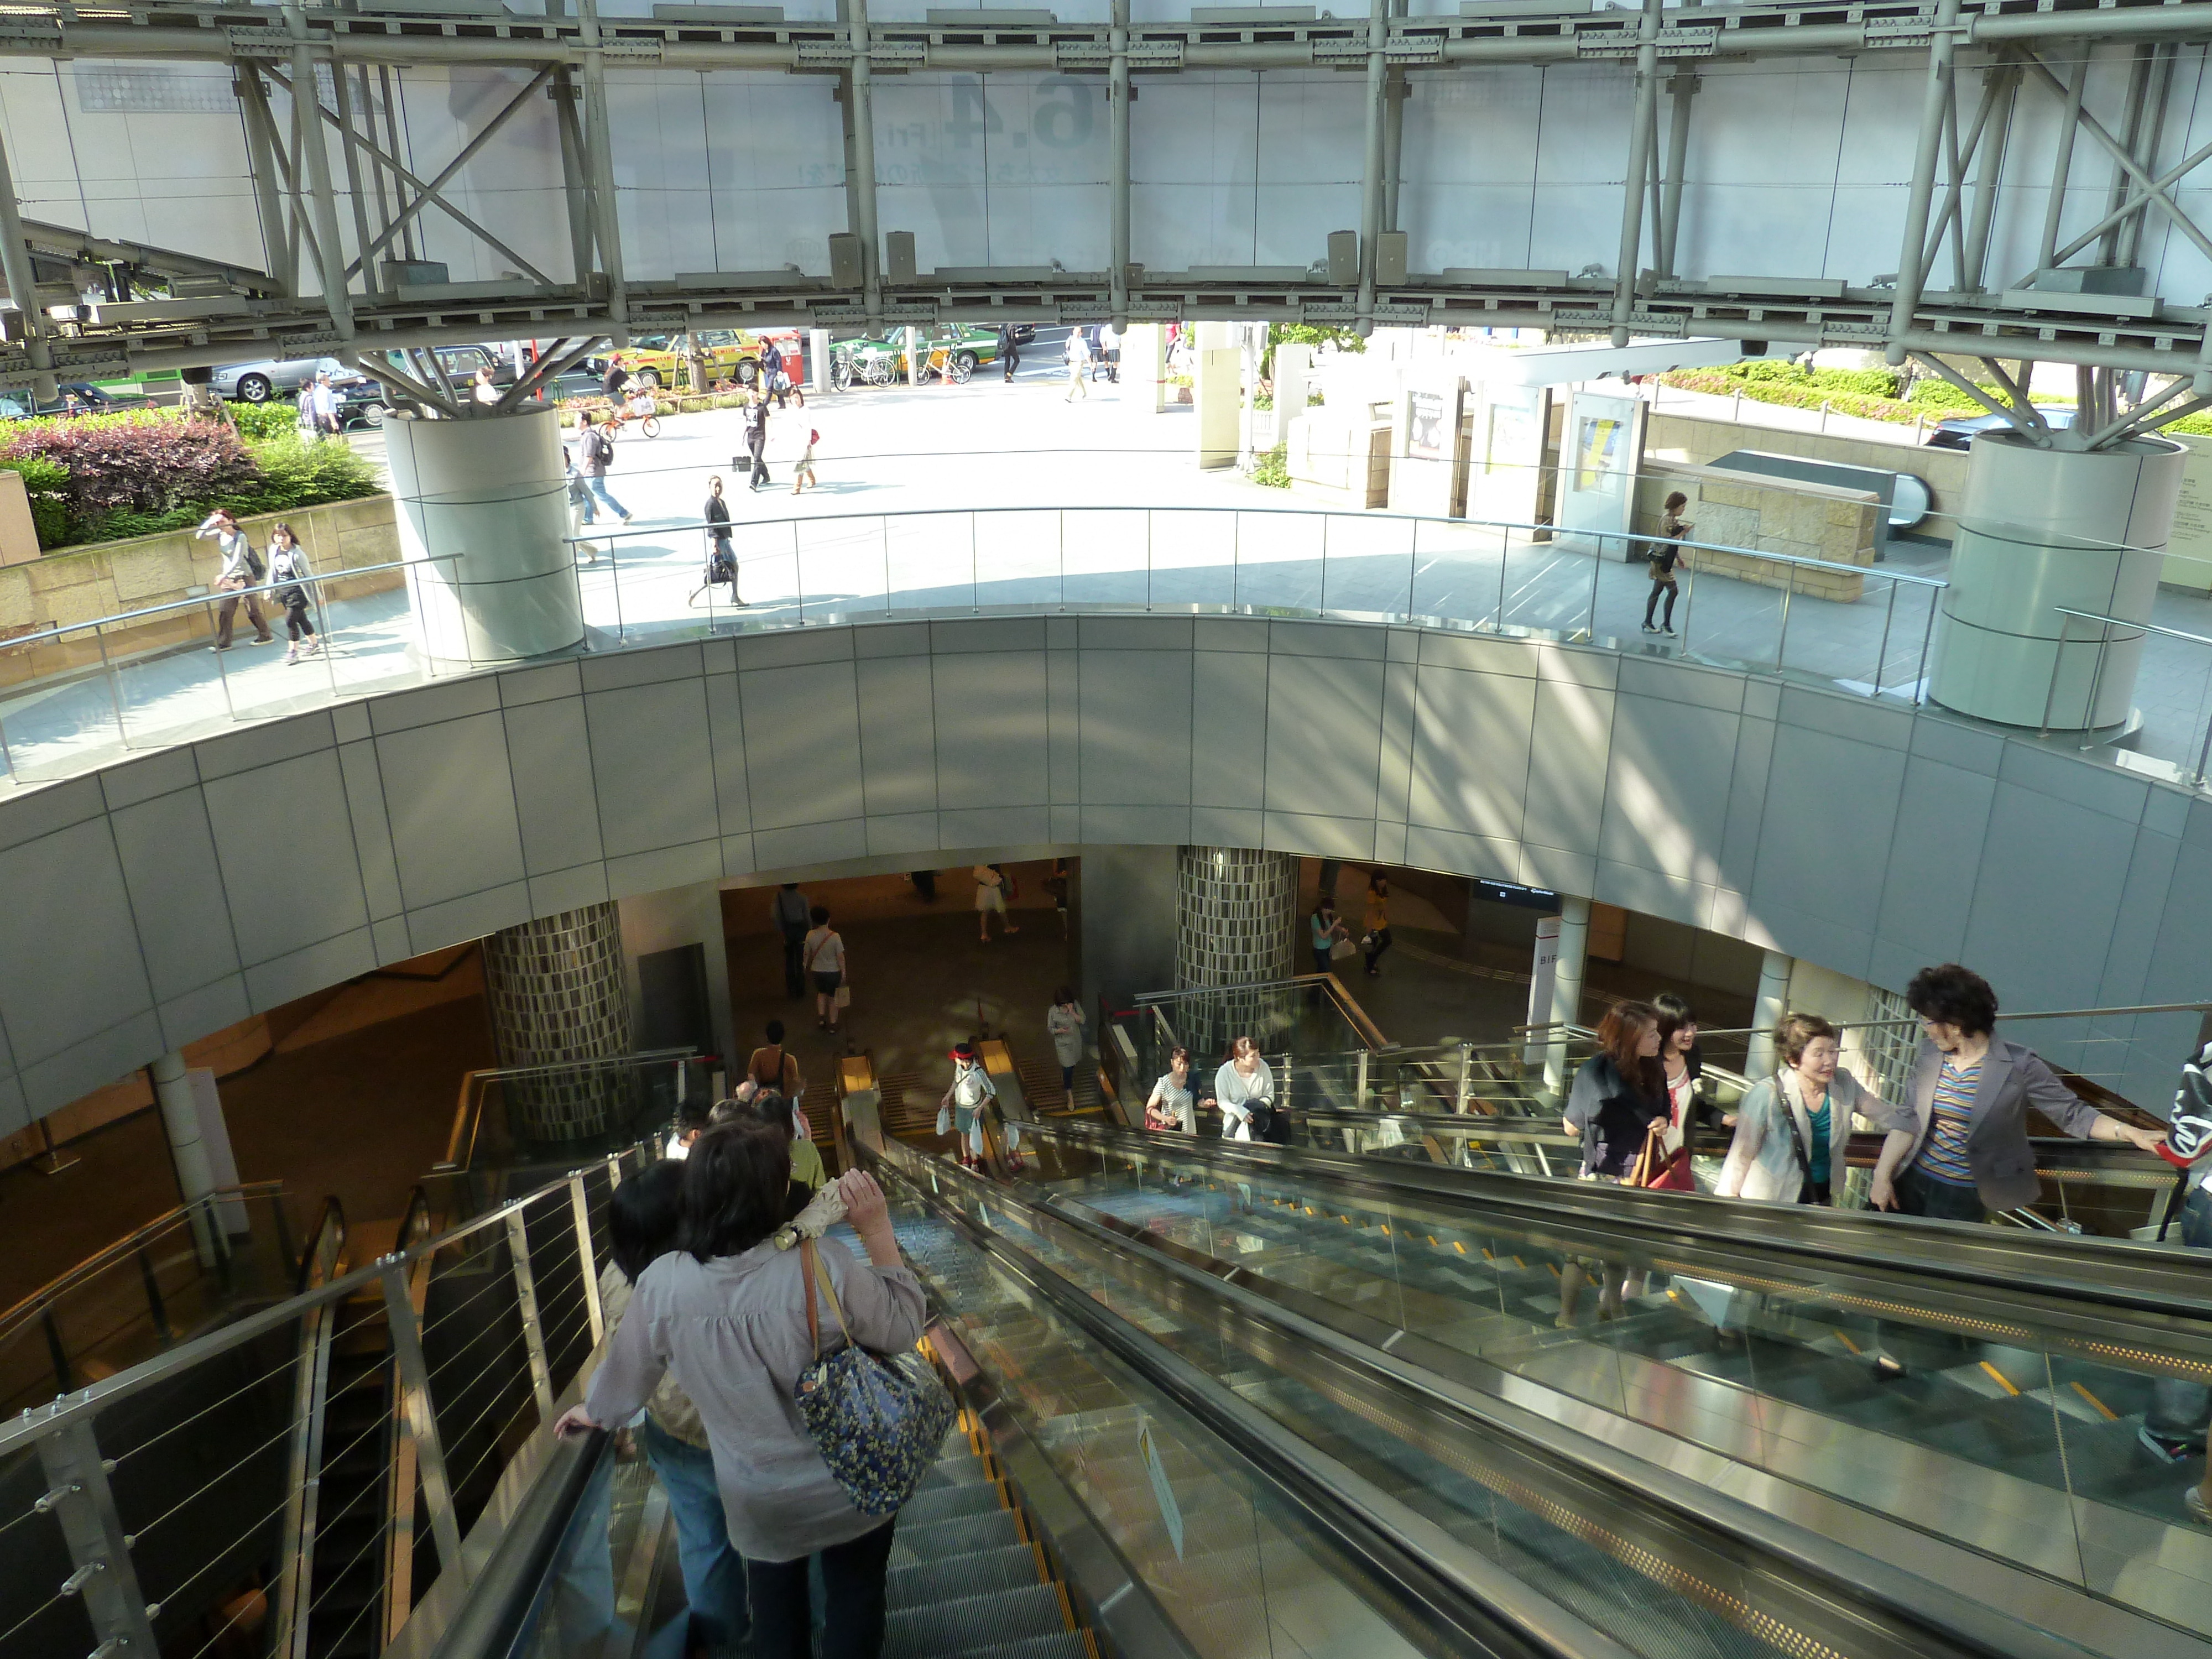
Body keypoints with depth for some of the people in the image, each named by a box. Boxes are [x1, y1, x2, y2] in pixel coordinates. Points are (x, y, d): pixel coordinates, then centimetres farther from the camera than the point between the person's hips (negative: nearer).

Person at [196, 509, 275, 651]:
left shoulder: (240, 537, -15)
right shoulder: (220, 534, 3)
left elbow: (237, 560, -22)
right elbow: (199, 536, -1)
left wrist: (224, 575, -29)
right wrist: (209, 522, -14)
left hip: (244, 577, -6)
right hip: (228, 578, 6)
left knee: (252, 609, 0)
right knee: (224, 611, 2)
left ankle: (266, 636, 14)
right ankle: (223, 643, 5)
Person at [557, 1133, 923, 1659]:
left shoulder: (662, 1285, -20)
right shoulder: (822, 1265, -30)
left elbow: (626, 1371, -1)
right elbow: (904, 1327, -15)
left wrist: (595, 1411, 21)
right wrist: (877, 1230, -17)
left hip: (758, 1501, 2)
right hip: (850, 1487, -2)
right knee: (854, 1611, 24)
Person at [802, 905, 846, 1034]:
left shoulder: (811, 936, -17)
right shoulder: (835, 937, -24)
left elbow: (808, 954, -2)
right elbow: (840, 957, -17)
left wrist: (807, 966, 18)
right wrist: (843, 972, -2)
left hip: (817, 971, 2)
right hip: (833, 971, -2)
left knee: (822, 993, 30)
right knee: (833, 997, 17)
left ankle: (821, 1017, 23)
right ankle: (832, 1024, 27)